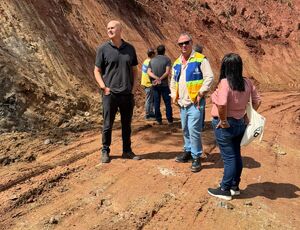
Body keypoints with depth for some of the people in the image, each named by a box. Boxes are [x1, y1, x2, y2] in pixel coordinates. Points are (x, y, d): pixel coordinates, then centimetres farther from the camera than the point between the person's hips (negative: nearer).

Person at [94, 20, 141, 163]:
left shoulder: (130, 48, 7)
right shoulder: (103, 49, -1)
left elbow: (134, 70, 13)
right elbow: (97, 71, 2)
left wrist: (134, 87, 2)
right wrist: (104, 87, -9)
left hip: (127, 94, 3)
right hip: (110, 94, -2)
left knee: (127, 125, 12)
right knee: (107, 125, 5)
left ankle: (127, 151, 26)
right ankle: (105, 151, 21)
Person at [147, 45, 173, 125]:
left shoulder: (152, 60, 7)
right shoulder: (167, 59, -4)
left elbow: (149, 72, -3)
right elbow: (167, 72, -14)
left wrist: (156, 78, -13)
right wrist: (160, 79, -12)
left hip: (155, 85, 3)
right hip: (164, 84, -3)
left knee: (156, 103, 7)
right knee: (167, 102, 6)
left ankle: (159, 120, 11)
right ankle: (170, 119, 9)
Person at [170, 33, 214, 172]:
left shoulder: (200, 59, -7)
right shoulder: (177, 63, 13)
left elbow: (209, 77, -12)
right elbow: (173, 81, 23)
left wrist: (201, 93, -16)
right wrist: (174, 95, 12)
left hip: (195, 102, -7)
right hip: (182, 103, 7)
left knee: (194, 130, -10)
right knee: (185, 129, 16)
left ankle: (196, 157, 2)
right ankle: (188, 151, 32)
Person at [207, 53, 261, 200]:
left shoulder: (225, 83, -21)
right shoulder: (247, 82, 0)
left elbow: (222, 104, -34)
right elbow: (257, 101, 7)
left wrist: (223, 121, -21)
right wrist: (249, 115, 12)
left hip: (225, 125, -7)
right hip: (240, 123, 7)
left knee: (229, 158, 3)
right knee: (236, 155, 18)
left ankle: (225, 190, 18)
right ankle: (234, 186, 34)